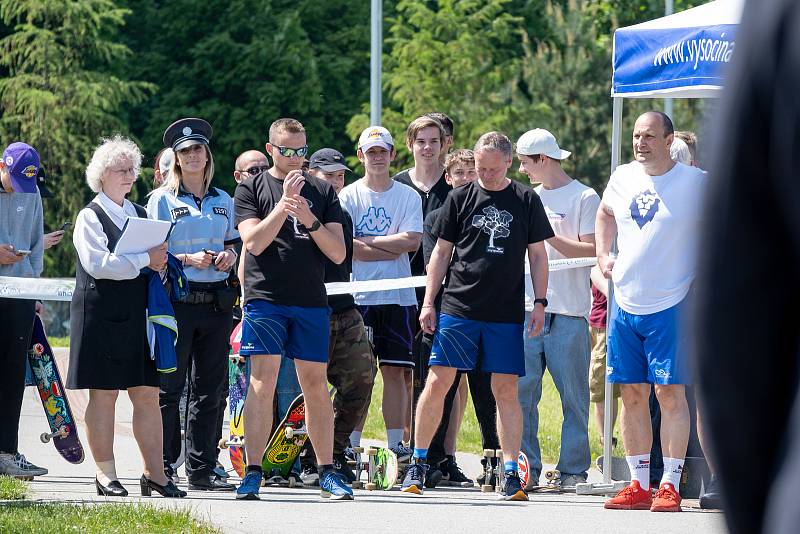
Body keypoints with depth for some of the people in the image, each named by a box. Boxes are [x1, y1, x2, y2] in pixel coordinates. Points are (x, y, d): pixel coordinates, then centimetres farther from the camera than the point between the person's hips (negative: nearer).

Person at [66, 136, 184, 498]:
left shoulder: (141, 215, 18)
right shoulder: (90, 216, -2)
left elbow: (156, 258, 23)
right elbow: (97, 263, -16)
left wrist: (162, 262, -1)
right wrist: (145, 260, -16)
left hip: (139, 315, 6)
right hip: (102, 315, -6)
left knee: (148, 393, 2)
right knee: (103, 393, -3)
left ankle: (154, 473, 3)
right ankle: (105, 473, 1)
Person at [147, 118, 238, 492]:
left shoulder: (223, 201, 15)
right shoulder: (162, 199, 2)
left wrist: (229, 257, 0)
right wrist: (188, 259, -16)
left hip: (216, 302, 4)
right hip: (176, 302, -4)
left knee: (211, 388, 5)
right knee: (169, 387, -4)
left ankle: (202, 469, 10)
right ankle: (162, 467, 0)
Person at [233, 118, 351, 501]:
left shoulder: (322, 192, 11)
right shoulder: (251, 189, 6)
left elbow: (338, 254, 5)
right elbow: (254, 242, -8)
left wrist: (308, 219, -11)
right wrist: (284, 203, -16)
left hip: (311, 301, 2)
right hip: (265, 299, -2)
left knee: (316, 385, 5)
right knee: (262, 383, -9)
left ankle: (327, 472, 11)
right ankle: (253, 473, -8)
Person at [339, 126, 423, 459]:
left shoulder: (408, 196, 8)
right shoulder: (348, 196, 4)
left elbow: (412, 242, -5)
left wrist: (366, 240, -5)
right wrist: (392, 248, -7)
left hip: (398, 297, 1)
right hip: (357, 296, -1)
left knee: (396, 371, 1)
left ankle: (396, 444, 3)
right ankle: (351, 445, 0)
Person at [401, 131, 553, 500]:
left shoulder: (527, 201, 6)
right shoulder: (460, 198, 6)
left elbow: (538, 255, 10)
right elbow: (441, 252, 10)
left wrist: (540, 303, 3)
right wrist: (428, 302, 4)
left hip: (507, 313, 0)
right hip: (458, 306, 0)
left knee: (506, 390, -2)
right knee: (437, 382, -4)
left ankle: (511, 473, 1)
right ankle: (418, 463, 7)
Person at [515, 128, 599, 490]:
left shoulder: (585, 198, 0)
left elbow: (592, 252, -8)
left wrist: (549, 236, -15)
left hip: (568, 313, -5)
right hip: (527, 309, 5)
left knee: (573, 396, -1)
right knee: (521, 393, 0)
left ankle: (573, 470, 3)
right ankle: (526, 468, 5)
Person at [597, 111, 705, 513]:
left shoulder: (695, 183, -8)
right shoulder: (623, 178, 8)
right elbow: (606, 214, 29)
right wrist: (603, 255, 17)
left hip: (671, 303, -5)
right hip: (626, 303, 5)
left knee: (669, 392, -7)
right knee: (632, 393, 6)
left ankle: (670, 486, -6)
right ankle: (639, 485, 12)